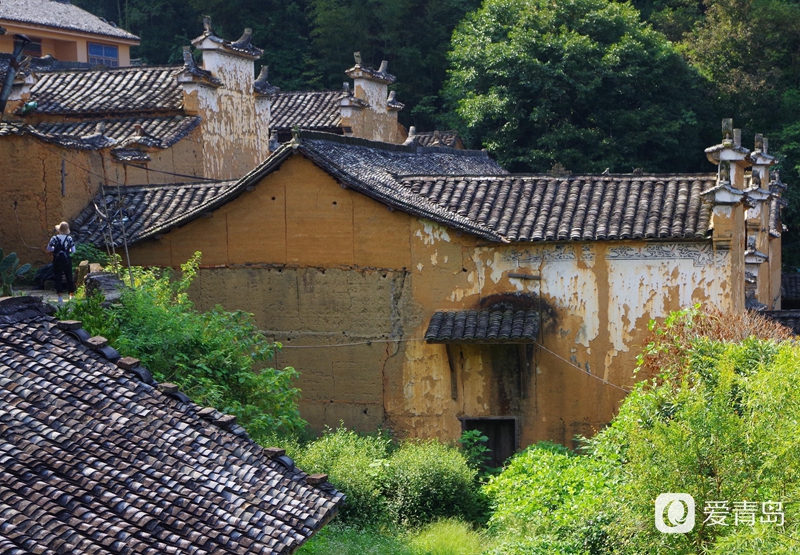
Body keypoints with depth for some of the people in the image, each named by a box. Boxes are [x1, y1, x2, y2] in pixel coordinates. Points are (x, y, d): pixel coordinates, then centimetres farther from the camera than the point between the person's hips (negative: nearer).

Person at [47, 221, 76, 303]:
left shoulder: (54, 238, -9)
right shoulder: (69, 238, -3)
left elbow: (49, 249, -13)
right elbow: (73, 250, -2)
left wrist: (55, 249, 6)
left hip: (57, 260, -2)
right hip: (67, 260, 2)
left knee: (58, 278, 2)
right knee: (69, 277, 13)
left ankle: (60, 296, -4)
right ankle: (72, 295, 20)